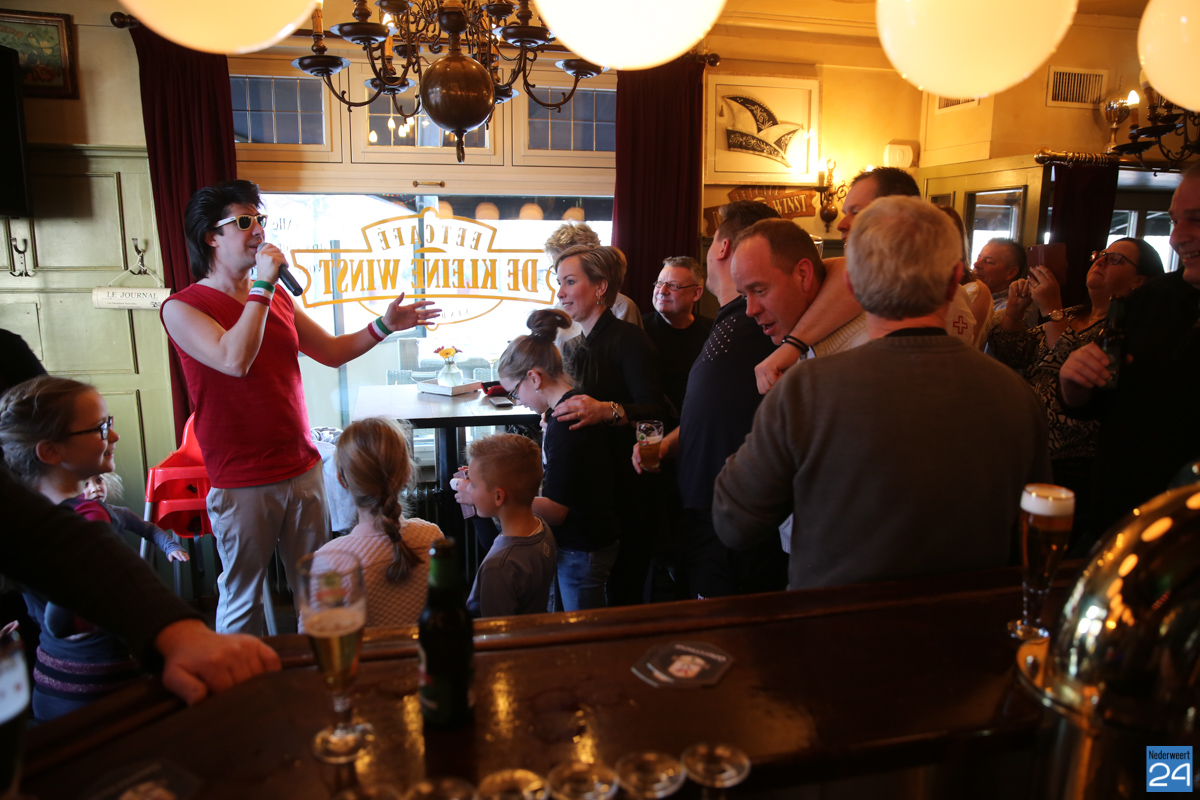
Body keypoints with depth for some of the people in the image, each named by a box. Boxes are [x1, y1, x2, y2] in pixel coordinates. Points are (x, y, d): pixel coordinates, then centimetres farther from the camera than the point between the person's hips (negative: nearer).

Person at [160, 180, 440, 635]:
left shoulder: (278, 299, 12)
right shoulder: (182, 308, -8)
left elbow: (332, 352, 17)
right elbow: (234, 360, -25)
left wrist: (384, 326, 3)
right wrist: (262, 286, -20)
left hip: (303, 470, 6)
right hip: (241, 485, -5)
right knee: (242, 601, 8)